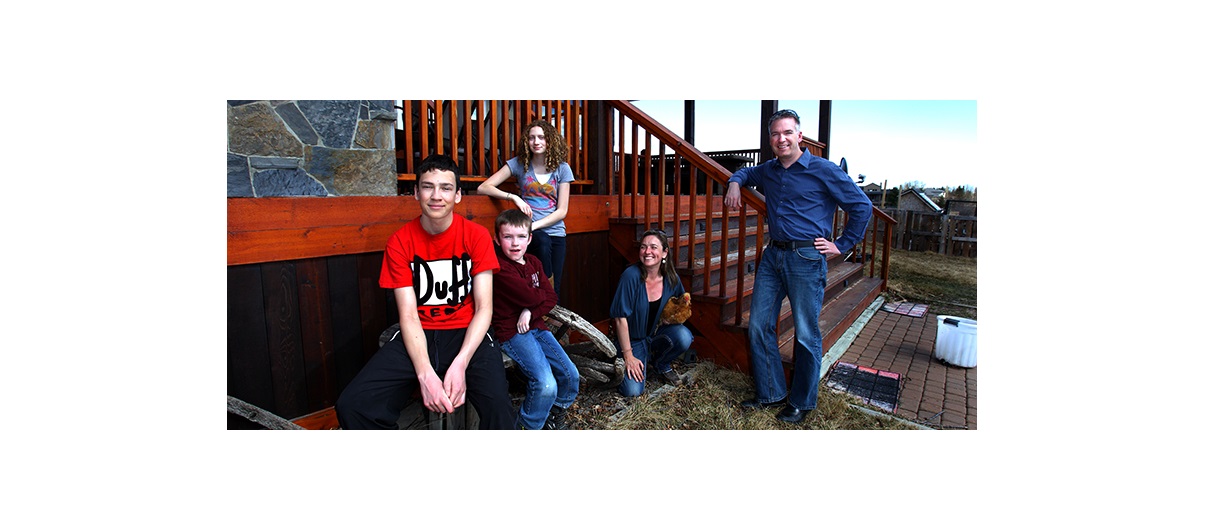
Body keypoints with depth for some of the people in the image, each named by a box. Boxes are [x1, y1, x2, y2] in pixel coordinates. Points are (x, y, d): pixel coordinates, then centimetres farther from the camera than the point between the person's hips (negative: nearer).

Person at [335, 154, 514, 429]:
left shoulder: (477, 236, -3)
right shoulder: (400, 242, 0)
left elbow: (484, 308, -6)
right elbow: (408, 316, -6)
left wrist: (459, 365, -21)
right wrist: (425, 375, -21)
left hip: (466, 334, -2)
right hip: (418, 338, 2)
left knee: (497, 404, -31)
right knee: (351, 406, -20)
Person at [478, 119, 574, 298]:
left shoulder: (562, 169, 4)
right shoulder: (519, 163, 3)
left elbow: (562, 211, 1)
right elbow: (483, 188, -4)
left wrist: (534, 225, -13)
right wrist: (514, 197, -18)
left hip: (555, 231, 2)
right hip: (531, 230, -2)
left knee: (554, 290, -7)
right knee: (543, 241, -35)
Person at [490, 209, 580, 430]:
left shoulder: (533, 262, 11)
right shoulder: (500, 267, -14)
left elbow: (551, 298, 4)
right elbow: (530, 297, -20)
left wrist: (530, 312, -14)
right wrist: (542, 295, 2)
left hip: (535, 326, 8)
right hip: (512, 331, -8)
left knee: (570, 375, 3)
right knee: (546, 385, -22)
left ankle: (555, 416, 29)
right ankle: (526, 427, 2)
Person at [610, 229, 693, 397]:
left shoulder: (671, 278, -10)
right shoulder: (631, 275, -25)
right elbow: (621, 317, -21)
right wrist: (628, 356, -17)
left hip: (657, 333, 4)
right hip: (633, 339, -3)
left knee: (684, 336, -28)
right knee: (632, 391, -19)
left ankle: (661, 364, 5)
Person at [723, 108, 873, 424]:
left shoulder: (823, 170, -6)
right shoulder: (768, 171, 12)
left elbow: (861, 207, -1)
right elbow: (745, 172, 34)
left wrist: (842, 246, -2)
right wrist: (735, 183, 12)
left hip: (807, 259, -6)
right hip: (773, 256, 6)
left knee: (806, 335, 3)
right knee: (759, 326, 7)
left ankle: (801, 403, 19)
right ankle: (771, 393, 22)